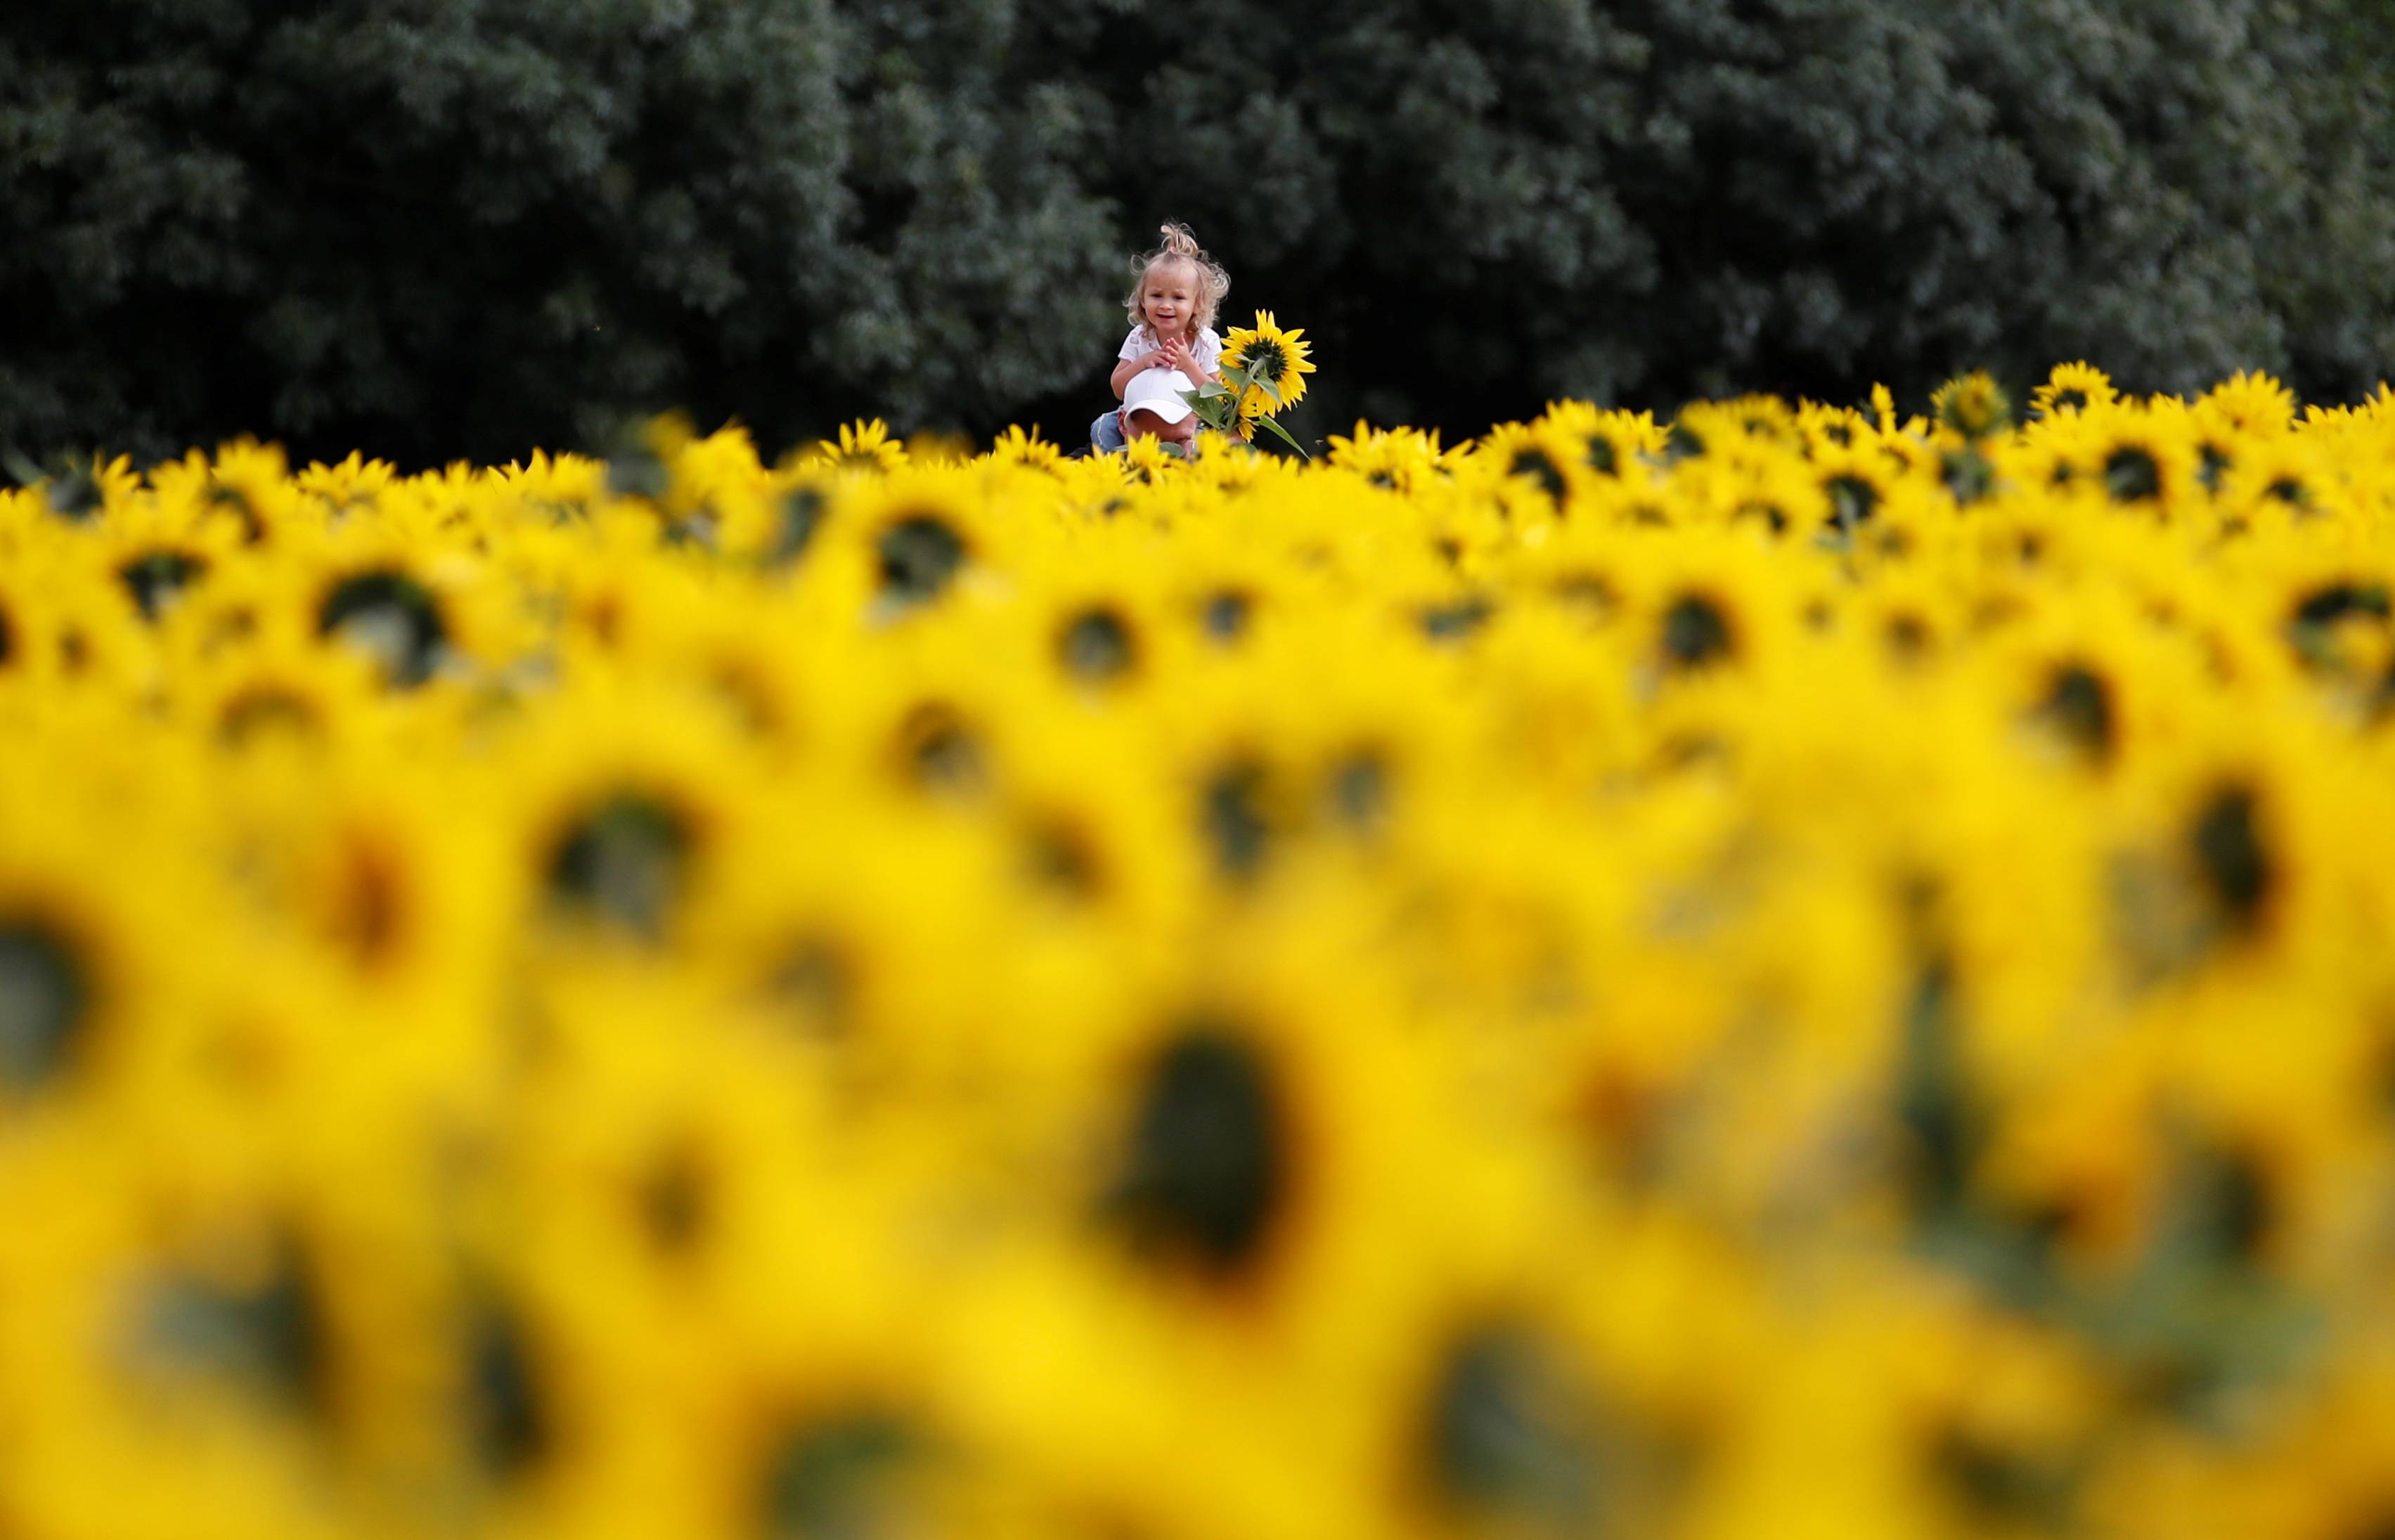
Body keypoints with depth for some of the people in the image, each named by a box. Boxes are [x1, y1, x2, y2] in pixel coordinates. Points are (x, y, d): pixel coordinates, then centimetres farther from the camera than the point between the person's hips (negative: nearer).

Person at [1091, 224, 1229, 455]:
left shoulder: (1207, 342, -11)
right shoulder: (1138, 338, -5)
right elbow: (1118, 389, -6)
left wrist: (1188, 365, -26)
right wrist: (1143, 363, -23)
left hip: (1190, 421, -3)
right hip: (1139, 416, 3)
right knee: (1103, 427, -20)